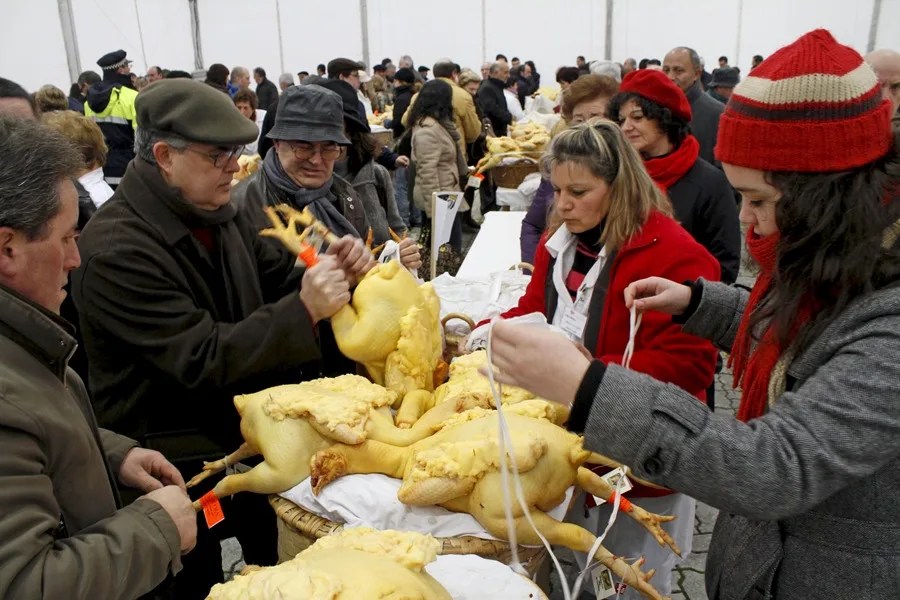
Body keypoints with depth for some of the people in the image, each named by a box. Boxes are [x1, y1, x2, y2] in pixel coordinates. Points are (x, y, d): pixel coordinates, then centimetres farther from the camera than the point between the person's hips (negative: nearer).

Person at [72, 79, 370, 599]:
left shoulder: (221, 213, 1)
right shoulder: (115, 252, -24)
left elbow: (277, 285, 10)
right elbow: (203, 360, -26)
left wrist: (334, 272, -11)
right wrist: (304, 310, -34)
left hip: (250, 430, 7)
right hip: (181, 466, -6)